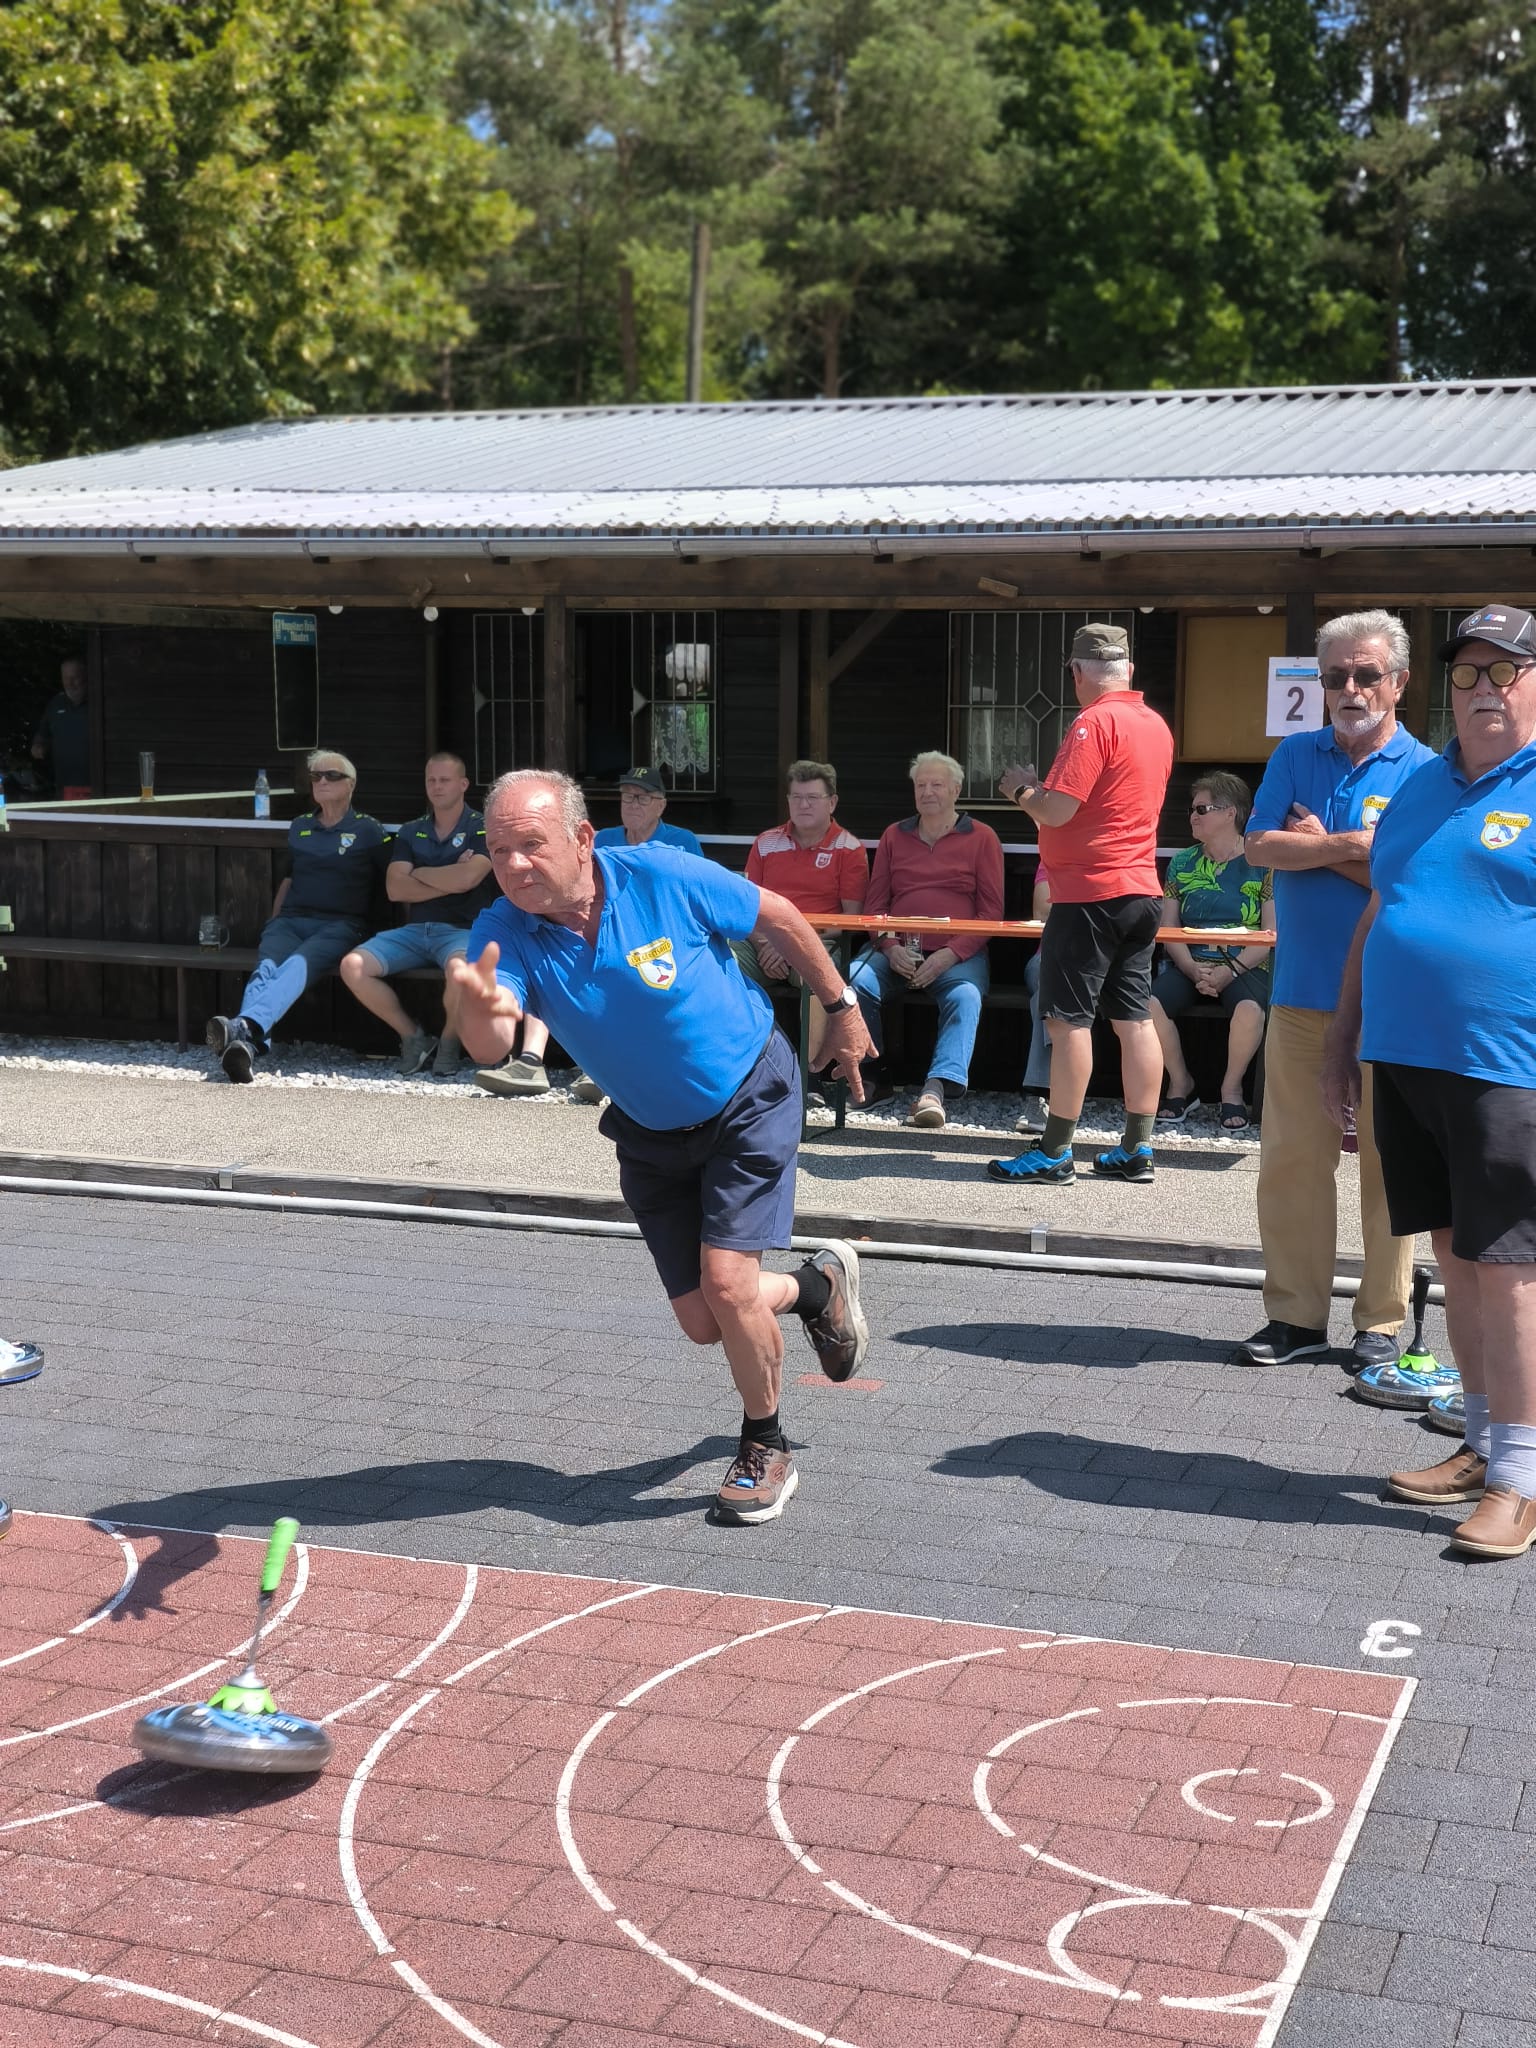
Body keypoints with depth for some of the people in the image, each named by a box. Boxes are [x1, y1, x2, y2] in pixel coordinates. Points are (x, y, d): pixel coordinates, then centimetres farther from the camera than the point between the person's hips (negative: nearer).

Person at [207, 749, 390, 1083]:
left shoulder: (368, 830, 11)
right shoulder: (299, 827, 25)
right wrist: (272, 924, 21)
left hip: (339, 925, -3)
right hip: (290, 920, 4)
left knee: (297, 965, -37)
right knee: (267, 968, -32)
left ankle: (246, 1028, -64)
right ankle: (249, 1046, -60)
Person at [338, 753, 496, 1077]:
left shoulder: (482, 828, 3)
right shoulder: (410, 832, 16)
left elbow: (467, 878, -16)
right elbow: (394, 889, 3)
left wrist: (419, 874, 0)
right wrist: (449, 880, -6)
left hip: (461, 929, -5)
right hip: (413, 929, 5)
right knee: (352, 965, -18)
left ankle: (450, 1039, -10)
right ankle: (412, 1036, 0)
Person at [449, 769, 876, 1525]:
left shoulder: (663, 878, -26)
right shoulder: (503, 934, -20)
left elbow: (779, 918, -9)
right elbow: (491, 1047, -39)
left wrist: (841, 1006, 0)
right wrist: (477, 1009, -63)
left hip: (750, 1100, -4)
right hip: (651, 1134, 4)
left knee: (726, 1282, -16)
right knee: (701, 1321, 5)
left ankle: (765, 1447, 12)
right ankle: (818, 1286, 39)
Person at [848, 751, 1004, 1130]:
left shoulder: (981, 838, 9)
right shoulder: (894, 836, 19)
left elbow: (991, 910, 2)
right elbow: (875, 903, 15)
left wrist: (951, 954, -12)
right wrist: (891, 948, -6)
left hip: (958, 952, -2)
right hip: (897, 950, 2)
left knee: (965, 995, -34)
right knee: (854, 981, -26)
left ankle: (935, 1089, -43)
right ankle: (872, 1079, -13)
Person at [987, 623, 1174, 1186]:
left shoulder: (1095, 723, -14)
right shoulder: (1155, 724, 13)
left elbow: (1058, 809, -19)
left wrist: (1020, 789, -1)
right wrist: (1042, 787, 24)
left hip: (1091, 891, -9)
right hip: (1141, 889, 9)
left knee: (1069, 1020, -4)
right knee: (1134, 1018, 8)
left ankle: (1055, 1153, -1)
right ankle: (1137, 1149, 11)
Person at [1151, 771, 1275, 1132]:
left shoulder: (1260, 864, 1)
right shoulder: (1182, 864, 12)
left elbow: (1271, 934, -5)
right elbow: (1168, 928, 5)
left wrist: (1230, 972, -18)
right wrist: (1193, 970, -13)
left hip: (1243, 966, -3)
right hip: (1188, 964, 3)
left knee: (1250, 1009, -36)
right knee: (1151, 1005, -28)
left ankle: (1231, 1089, -8)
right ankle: (1180, 1084, -3)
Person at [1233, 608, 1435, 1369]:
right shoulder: (1295, 756, 10)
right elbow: (1259, 846, -2)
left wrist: (1318, 847, -9)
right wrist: (1354, 844, -10)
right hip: (1302, 992, 3)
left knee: (1388, 1162, 3)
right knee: (1290, 1157, 4)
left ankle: (1381, 1321, 13)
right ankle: (1295, 1314, 13)